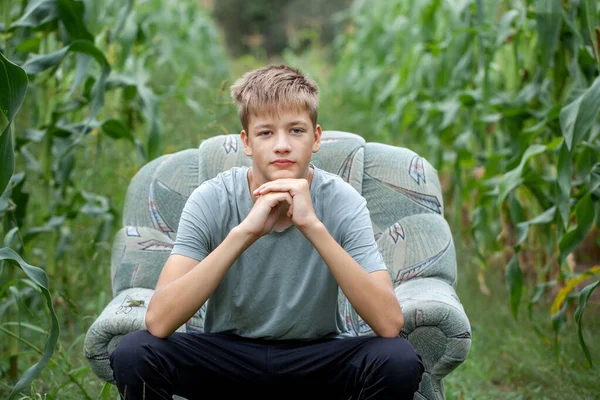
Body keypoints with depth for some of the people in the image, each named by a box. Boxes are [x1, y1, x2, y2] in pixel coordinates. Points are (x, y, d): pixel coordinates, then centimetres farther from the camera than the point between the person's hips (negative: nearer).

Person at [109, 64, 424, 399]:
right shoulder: (212, 200, -16)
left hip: (317, 358, 0)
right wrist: (245, 232, -36)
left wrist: (313, 226, -35)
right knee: (134, 354, -27)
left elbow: (390, 323, -28)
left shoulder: (342, 202, -15)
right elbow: (158, 321, -28)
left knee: (399, 361, -29)